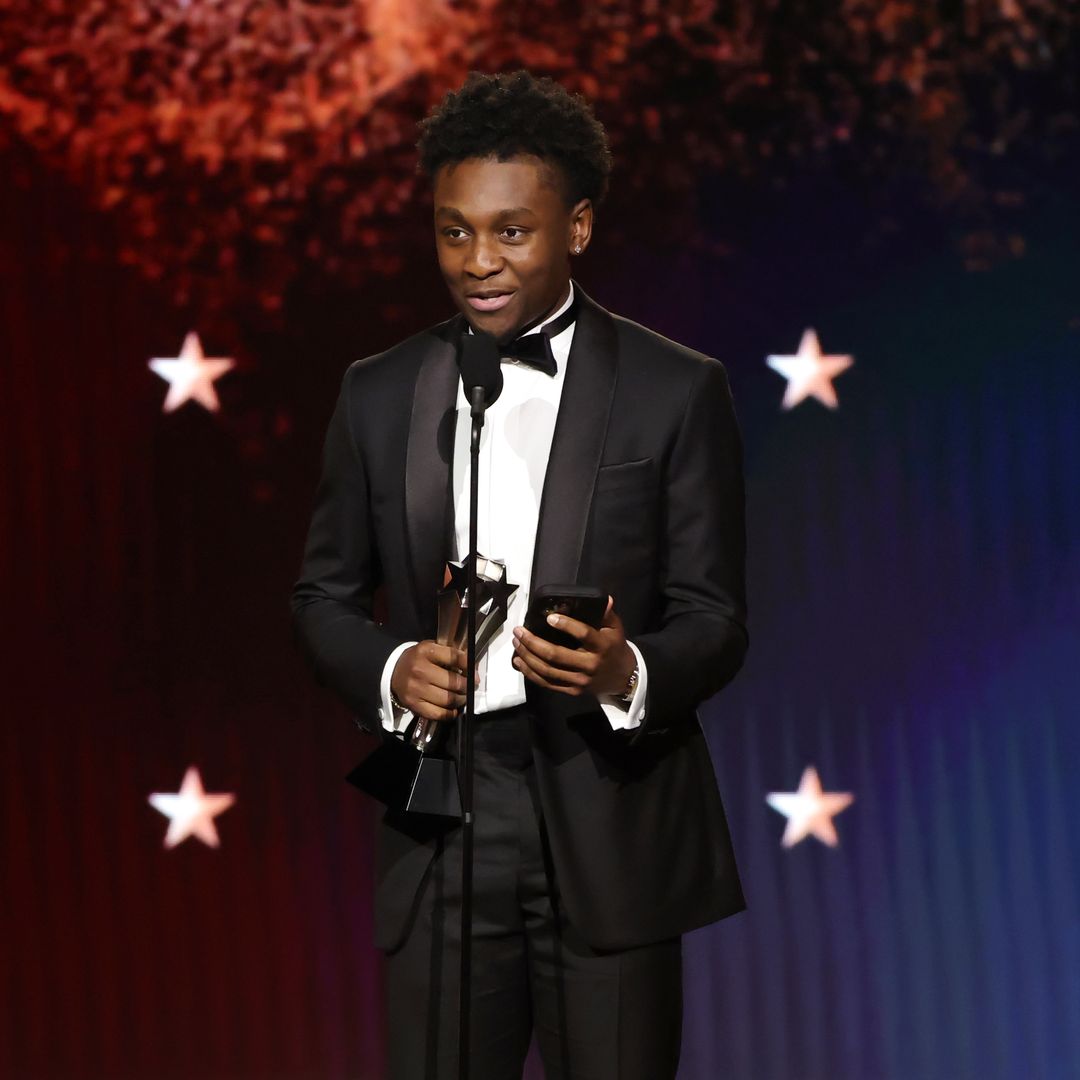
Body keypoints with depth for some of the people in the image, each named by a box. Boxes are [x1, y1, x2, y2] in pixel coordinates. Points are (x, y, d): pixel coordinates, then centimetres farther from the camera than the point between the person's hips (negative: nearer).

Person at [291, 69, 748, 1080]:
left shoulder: (676, 392, -1)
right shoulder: (379, 393, 8)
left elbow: (714, 618, -1)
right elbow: (324, 594, 13)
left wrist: (627, 672, -23)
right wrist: (390, 670, -9)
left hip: (611, 826, -2)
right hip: (441, 833, 2)